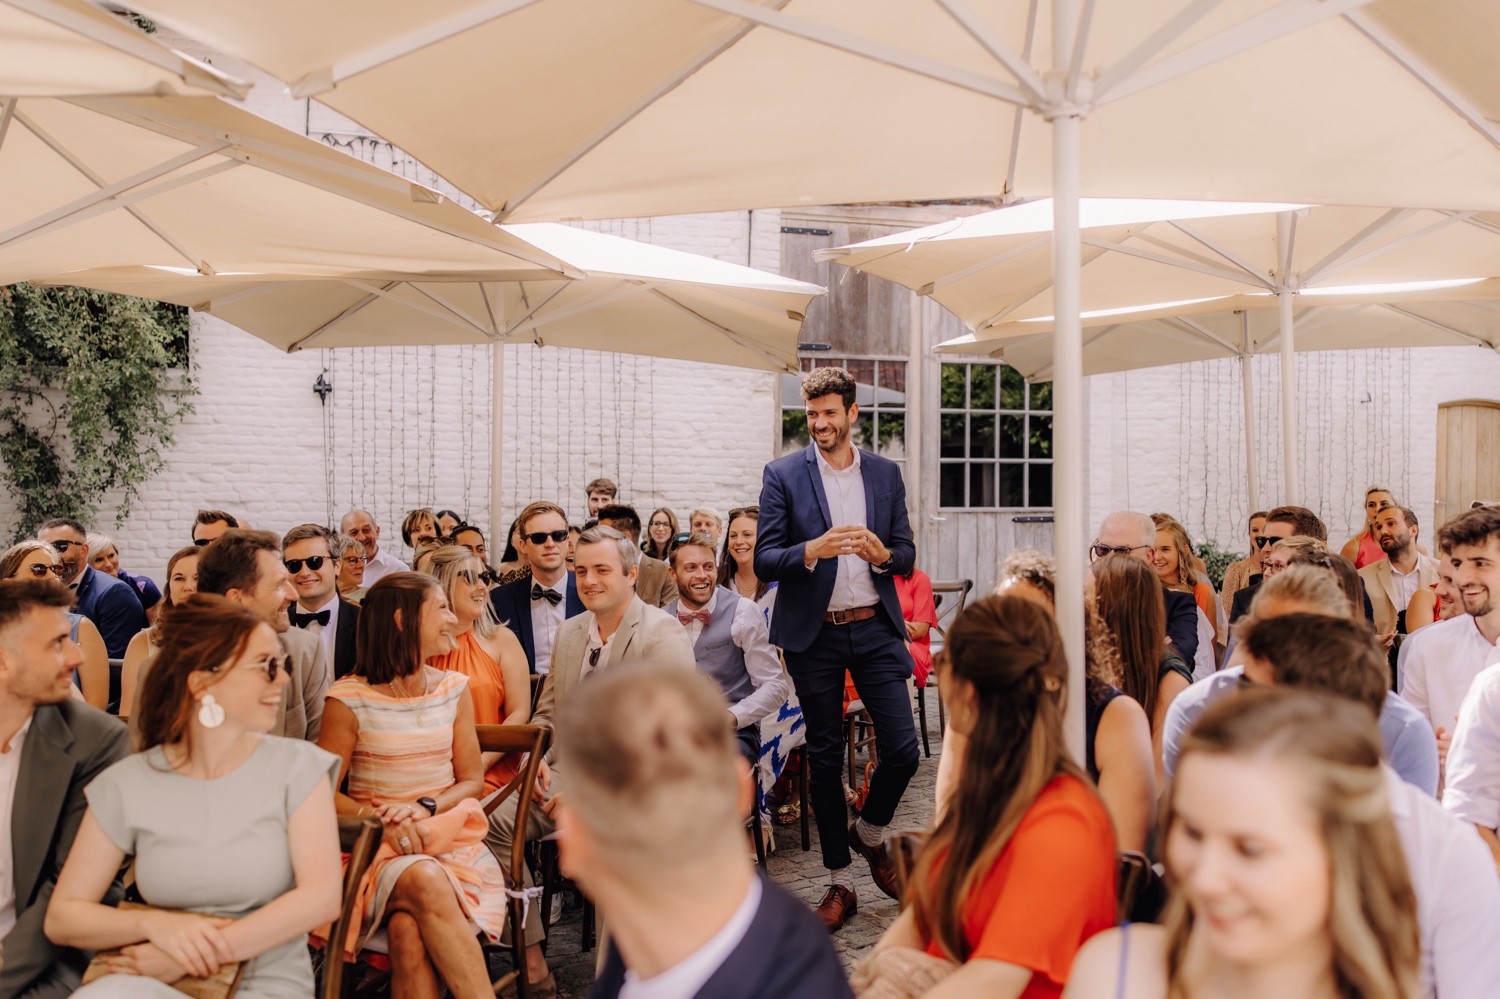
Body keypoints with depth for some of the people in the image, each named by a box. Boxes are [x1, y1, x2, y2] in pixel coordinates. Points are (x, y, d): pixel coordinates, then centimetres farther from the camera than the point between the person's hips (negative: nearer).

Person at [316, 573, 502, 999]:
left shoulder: (454, 690, 9)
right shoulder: (348, 699, -2)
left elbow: (472, 781, 10)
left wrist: (425, 807, -10)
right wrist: (382, 819, -18)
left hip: (448, 838, 2)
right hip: (377, 848, -2)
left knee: (408, 930, -30)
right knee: (426, 883, -35)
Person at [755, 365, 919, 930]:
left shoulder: (886, 474, 8)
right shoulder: (783, 475, -1)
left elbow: (907, 557, 10)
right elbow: (764, 561, -5)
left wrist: (882, 554, -13)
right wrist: (813, 550, -23)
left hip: (875, 629, 2)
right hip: (814, 635, -2)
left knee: (903, 750, -3)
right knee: (824, 759, 7)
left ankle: (868, 833, 29)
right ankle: (840, 883, 22)